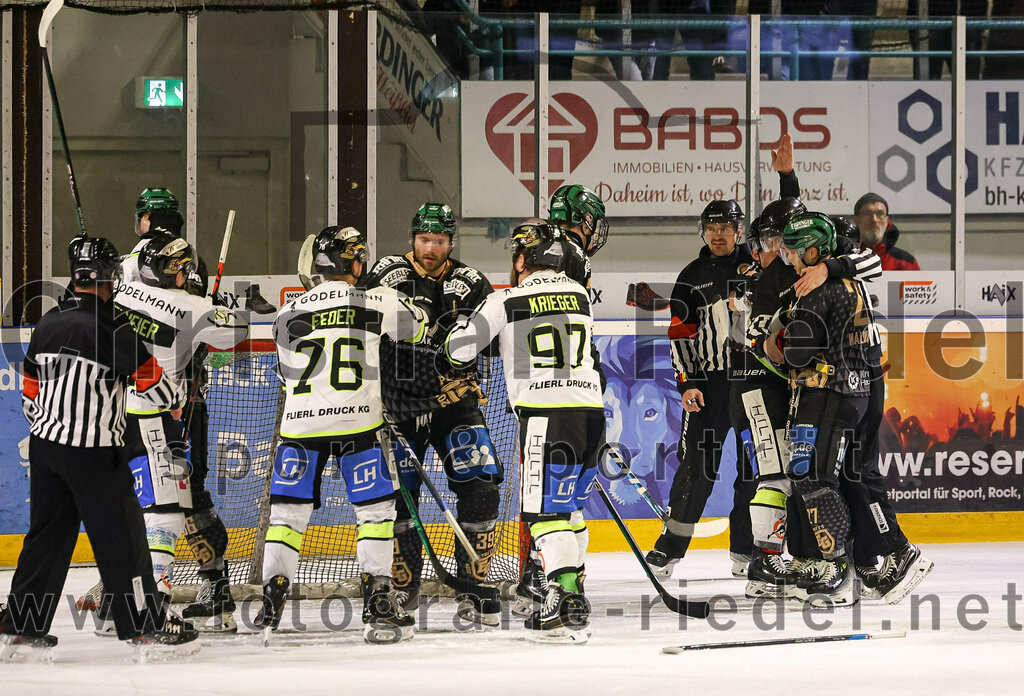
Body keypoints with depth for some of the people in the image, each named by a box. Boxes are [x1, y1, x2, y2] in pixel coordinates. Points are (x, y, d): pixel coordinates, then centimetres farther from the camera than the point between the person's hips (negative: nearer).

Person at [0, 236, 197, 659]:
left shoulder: (48, 324, 9)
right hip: (92, 450, -7)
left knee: (49, 531, 13)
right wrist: (174, 400, 11)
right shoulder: (112, 326, -14)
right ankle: (144, 624, 4)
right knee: (121, 533, 1)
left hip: (45, 445, 7)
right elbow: (149, 379, -11)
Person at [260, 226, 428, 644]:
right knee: (375, 509, 8)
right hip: (358, 421, -2)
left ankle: (271, 602, 5)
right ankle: (377, 605, 3)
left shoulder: (289, 314, 5)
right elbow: (419, 325, 18)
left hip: (300, 422, 2)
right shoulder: (376, 304, 0)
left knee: (288, 511, 10)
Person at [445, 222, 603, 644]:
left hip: (545, 415, -6)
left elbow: (458, 351, 2)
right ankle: (569, 592, 22)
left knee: (546, 511, -7)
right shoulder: (579, 295, 14)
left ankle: (569, 610, -18)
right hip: (590, 409, 6)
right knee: (568, 506, 20)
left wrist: (466, 316, 24)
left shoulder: (506, 302, -3)